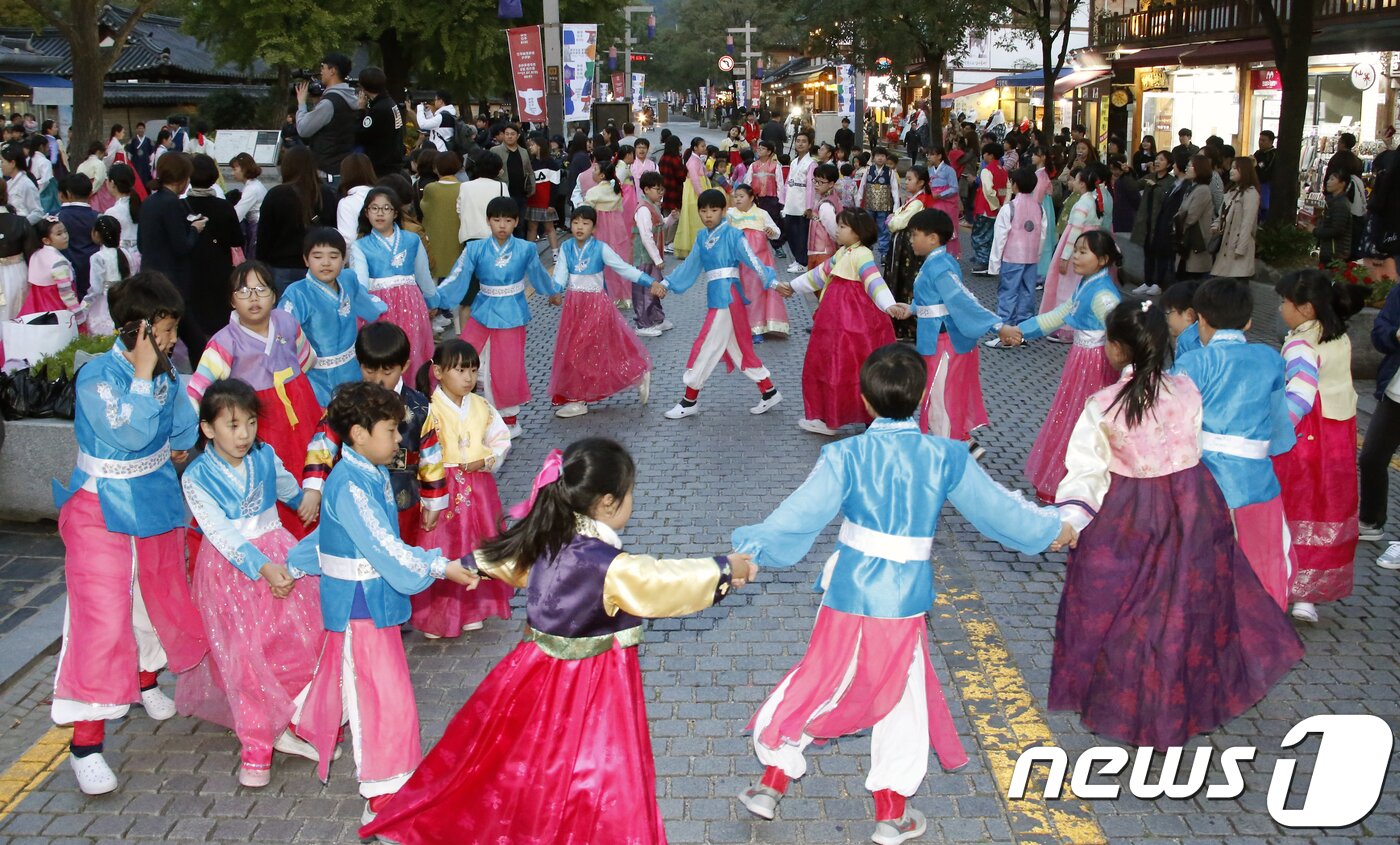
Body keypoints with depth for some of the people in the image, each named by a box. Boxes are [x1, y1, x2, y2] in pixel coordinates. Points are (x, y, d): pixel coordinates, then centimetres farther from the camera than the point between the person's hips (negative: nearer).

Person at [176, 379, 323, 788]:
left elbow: (288, 488, 25)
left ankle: (284, 726, 11)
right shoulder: (197, 476, -11)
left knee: (300, 641, -5)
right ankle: (255, 748, 4)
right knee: (244, 657, -5)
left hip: (278, 557, 4)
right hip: (232, 569, -4)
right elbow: (221, 533, -19)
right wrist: (261, 567, -31)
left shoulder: (265, 457, 1)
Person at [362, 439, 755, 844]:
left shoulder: (543, 540, -3)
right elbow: (664, 581, -19)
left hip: (540, 675, 8)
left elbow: (502, 556, 16)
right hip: (592, 688, -8)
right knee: (589, 785, 6)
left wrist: (470, 565, 36)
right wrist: (725, 569, -5)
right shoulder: (610, 568, -27)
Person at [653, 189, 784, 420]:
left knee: (706, 347, -2)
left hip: (727, 296, -7)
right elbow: (689, 267, 15)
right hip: (715, 298, 7)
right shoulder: (702, 237, 11)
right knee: (739, 349, 13)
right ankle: (769, 392, 23)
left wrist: (773, 282, -23)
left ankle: (689, 401, 8)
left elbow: (753, 261, -14)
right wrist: (665, 284, 10)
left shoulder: (732, 234, -9)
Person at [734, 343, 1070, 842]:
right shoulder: (944, 457, -6)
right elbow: (996, 506, 5)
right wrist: (1050, 529, 20)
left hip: (849, 591, 0)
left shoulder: (847, 454, -11)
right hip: (906, 599, 0)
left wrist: (750, 550, -9)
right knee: (902, 698, 15)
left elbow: (802, 513, -16)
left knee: (819, 680, 16)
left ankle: (772, 782, 24)